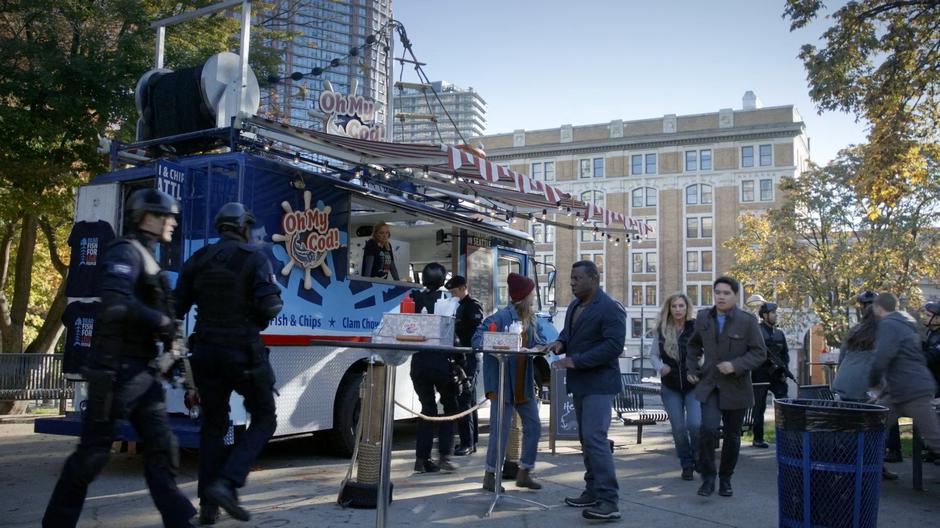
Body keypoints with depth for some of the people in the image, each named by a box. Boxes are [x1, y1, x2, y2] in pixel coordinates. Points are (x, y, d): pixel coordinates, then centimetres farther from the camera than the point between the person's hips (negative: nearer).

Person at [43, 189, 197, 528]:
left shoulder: (147, 258, 20)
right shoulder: (126, 252, -10)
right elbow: (116, 303, -26)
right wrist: (162, 322, -17)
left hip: (142, 370, 9)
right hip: (118, 369, -9)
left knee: (161, 446, 4)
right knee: (93, 452, 0)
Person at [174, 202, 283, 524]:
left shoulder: (198, 260, 6)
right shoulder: (254, 258, -8)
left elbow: (177, 307, 5)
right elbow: (269, 306, -20)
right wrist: (258, 320, 2)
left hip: (206, 352, 5)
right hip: (243, 353, -5)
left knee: (213, 425, 16)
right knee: (264, 419, 10)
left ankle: (208, 504, 17)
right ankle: (226, 483, -6)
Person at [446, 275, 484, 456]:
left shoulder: (473, 306, -10)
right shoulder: (461, 307, 20)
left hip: (469, 359, -10)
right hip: (461, 359, 10)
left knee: (464, 401, -12)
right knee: (469, 401, 13)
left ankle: (467, 443, -10)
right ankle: (471, 441, 20)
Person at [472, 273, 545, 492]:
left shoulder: (531, 319, 9)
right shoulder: (501, 316, -14)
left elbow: (540, 340, 9)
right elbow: (478, 337, -17)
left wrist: (540, 347, -14)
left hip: (524, 383, 8)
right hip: (503, 383, -8)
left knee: (533, 427, 11)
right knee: (501, 431, -2)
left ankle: (524, 473, 25)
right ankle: (489, 476, 14)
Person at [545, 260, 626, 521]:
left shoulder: (610, 309, -15)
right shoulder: (574, 306, 13)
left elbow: (614, 345, -23)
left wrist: (575, 361, -25)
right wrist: (560, 342, 1)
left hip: (598, 384, -9)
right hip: (579, 383, 9)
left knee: (595, 438, -16)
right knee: (586, 439, 14)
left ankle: (608, 501, -13)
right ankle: (593, 492, 23)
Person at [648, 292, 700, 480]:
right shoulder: (661, 329, 0)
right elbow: (653, 354, 8)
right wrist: (660, 366, -11)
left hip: (693, 385, -2)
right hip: (670, 387, 3)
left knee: (694, 423, -14)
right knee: (678, 428, 5)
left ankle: (698, 457, 15)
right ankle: (686, 465, 23)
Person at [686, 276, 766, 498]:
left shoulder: (748, 321, -7)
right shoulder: (703, 317, 4)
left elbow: (759, 353, -8)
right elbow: (694, 344, 21)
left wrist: (735, 366, -21)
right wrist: (691, 368, 10)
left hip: (736, 388, -1)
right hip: (709, 385, 1)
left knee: (732, 436, 11)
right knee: (708, 429, -17)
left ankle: (725, 479, 29)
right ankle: (708, 479, -3)